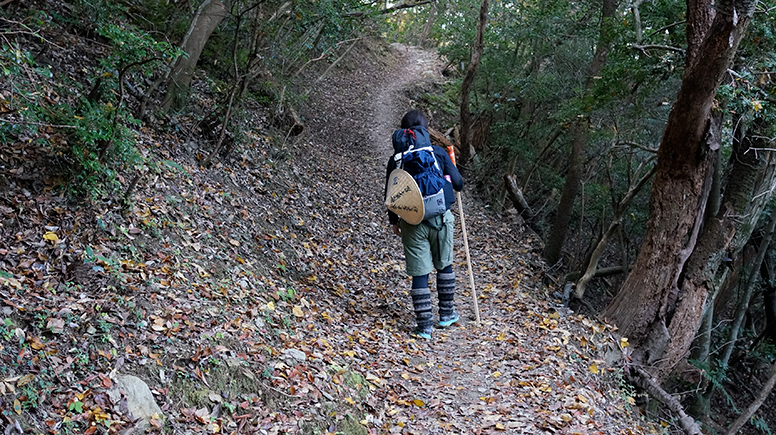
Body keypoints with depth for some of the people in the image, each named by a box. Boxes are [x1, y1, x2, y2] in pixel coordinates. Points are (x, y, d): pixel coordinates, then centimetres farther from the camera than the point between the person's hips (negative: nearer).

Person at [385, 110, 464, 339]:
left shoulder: (396, 159, 2)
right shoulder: (438, 153, -1)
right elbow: (457, 183, 1)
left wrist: (393, 221, 18)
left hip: (412, 223, 0)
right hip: (440, 218, 0)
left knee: (419, 273, 3)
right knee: (444, 265, 20)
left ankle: (424, 326, 4)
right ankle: (447, 314, 30)